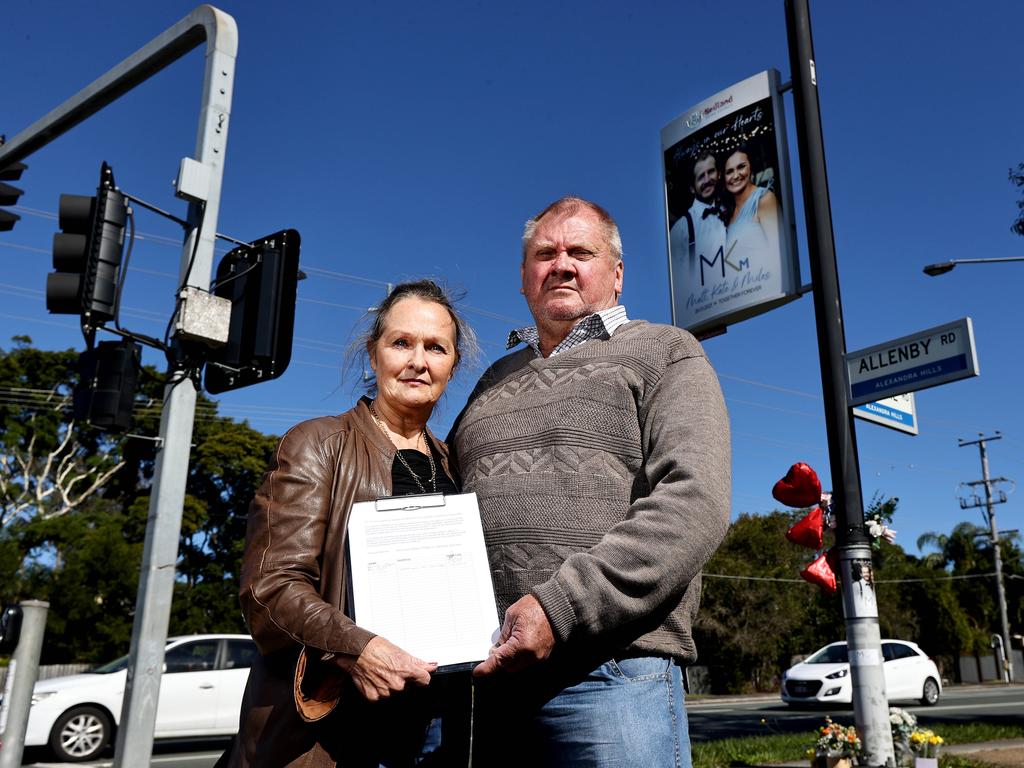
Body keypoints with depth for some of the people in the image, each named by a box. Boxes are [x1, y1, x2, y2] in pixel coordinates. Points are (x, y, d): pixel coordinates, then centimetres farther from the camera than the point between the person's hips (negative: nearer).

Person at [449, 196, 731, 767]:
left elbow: (694, 500, -10)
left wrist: (560, 608, -18)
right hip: (482, 674, 5)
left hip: (611, 672, -4)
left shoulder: (665, 353, 5)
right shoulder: (497, 380, 21)